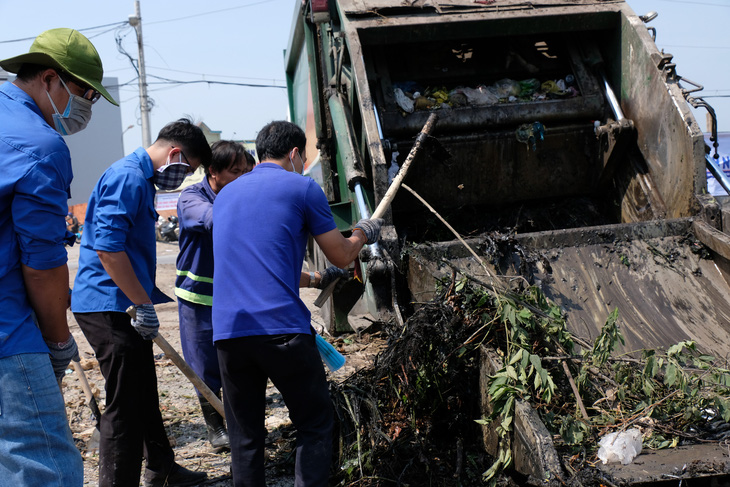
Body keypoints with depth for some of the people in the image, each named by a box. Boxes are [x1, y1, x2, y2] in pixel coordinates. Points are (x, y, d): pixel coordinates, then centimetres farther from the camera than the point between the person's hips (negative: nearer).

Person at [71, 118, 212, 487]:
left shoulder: (141, 179, 18)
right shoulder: (127, 177, -17)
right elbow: (107, 247, -26)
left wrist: (147, 298, 28)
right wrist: (143, 303, -21)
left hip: (126, 306, 11)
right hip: (110, 306, -11)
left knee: (144, 393, 21)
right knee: (125, 405, -7)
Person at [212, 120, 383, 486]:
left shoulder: (225, 195, 22)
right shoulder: (302, 188, 4)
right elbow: (342, 257, 10)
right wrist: (362, 233, 31)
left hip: (227, 331, 5)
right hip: (282, 328, -5)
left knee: (244, 438, 12)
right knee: (315, 427, 7)